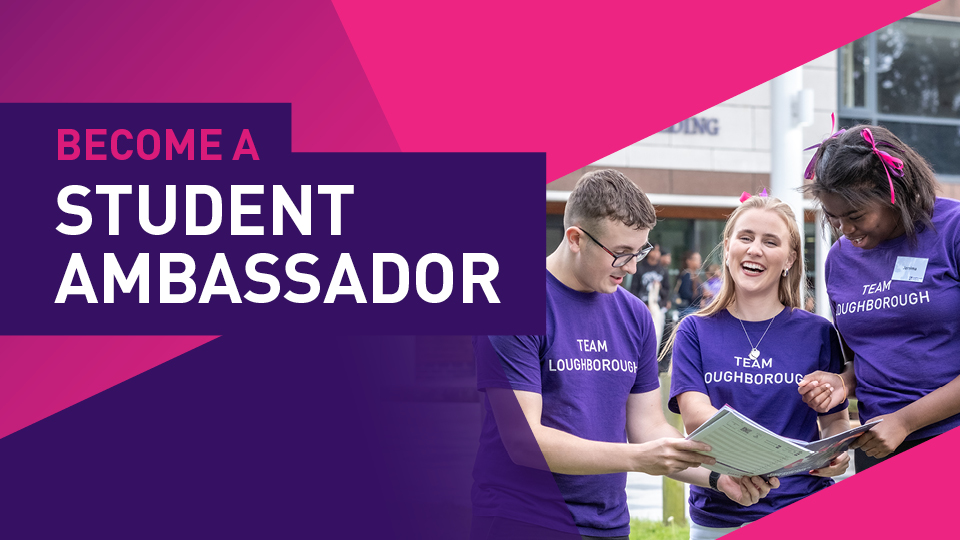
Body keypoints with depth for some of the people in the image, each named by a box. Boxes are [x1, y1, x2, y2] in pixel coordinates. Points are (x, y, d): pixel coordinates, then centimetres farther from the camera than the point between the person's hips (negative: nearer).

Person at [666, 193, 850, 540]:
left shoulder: (817, 333, 5)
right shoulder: (695, 332, 3)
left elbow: (836, 419, 9)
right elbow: (694, 415, -9)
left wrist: (836, 455, -14)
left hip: (803, 508, 0)